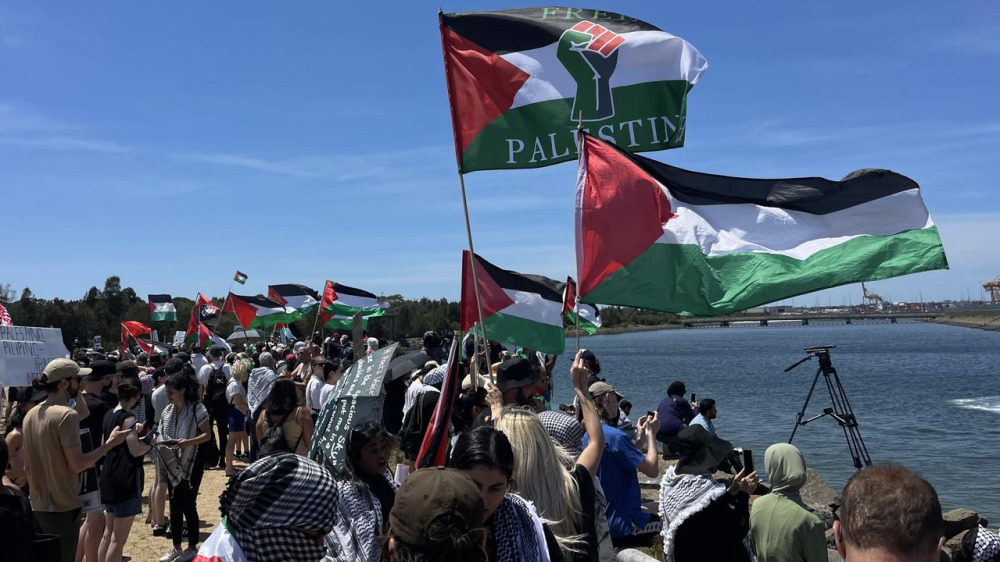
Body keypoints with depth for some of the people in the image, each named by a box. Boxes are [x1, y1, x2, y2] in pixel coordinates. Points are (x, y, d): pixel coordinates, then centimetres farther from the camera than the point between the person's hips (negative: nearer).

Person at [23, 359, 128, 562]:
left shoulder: (30, 415, 8)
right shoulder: (66, 415, -18)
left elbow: (29, 468, 14)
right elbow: (77, 464, -21)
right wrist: (110, 442, -13)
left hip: (38, 505, 8)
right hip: (63, 507, -8)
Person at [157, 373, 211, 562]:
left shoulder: (197, 408, -13)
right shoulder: (168, 410, 6)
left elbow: (207, 435, -13)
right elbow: (164, 435, 13)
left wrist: (188, 442, -28)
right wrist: (160, 442, -8)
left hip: (191, 463, -6)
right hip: (173, 464, 6)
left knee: (188, 506, 1)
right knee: (175, 506, 12)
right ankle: (176, 547, 24)